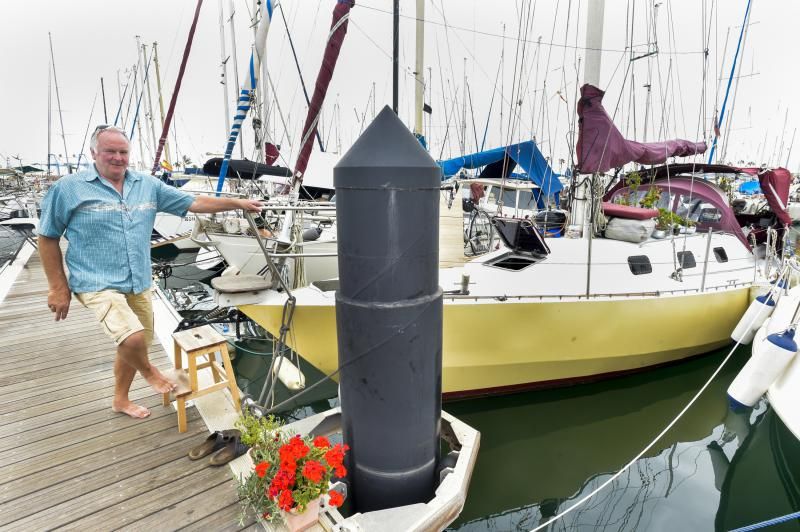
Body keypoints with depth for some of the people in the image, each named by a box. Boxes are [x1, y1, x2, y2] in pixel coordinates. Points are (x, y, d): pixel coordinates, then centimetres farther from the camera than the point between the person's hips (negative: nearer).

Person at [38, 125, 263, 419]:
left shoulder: (148, 185, 4)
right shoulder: (68, 188, -7)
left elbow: (194, 202, 5)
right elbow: (48, 238, -1)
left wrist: (238, 203, 1)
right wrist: (58, 287, -3)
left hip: (138, 284, 6)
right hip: (98, 284, -5)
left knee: (135, 344, 17)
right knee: (133, 338, -24)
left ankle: (120, 400, 42)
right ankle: (149, 371, 13)